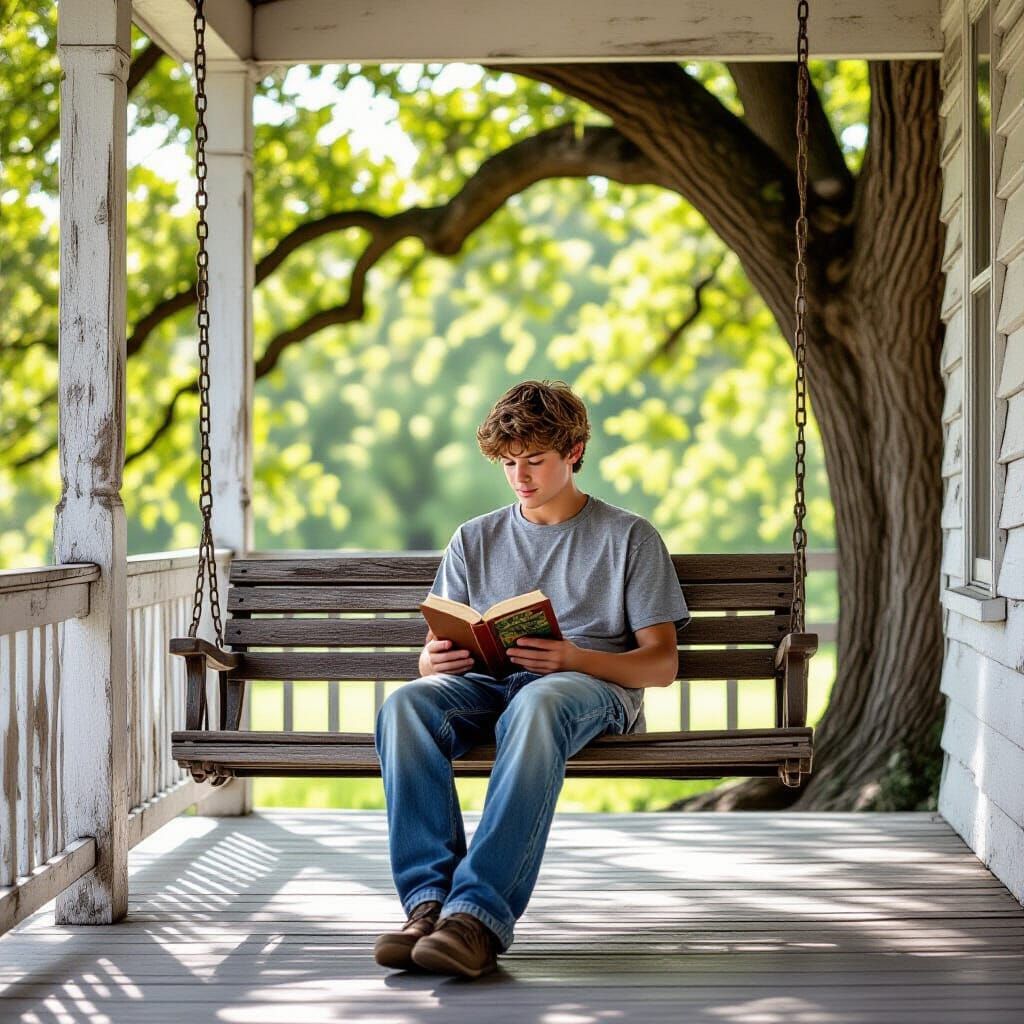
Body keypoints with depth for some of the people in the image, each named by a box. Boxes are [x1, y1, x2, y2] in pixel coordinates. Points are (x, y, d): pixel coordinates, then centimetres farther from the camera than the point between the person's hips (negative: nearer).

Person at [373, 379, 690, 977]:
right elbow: (436, 653, 21)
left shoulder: (630, 537, 14)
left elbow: (662, 663, 5)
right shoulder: (475, 540, 25)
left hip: (594, 685, -3)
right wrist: (435, 660, -7)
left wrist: (573, 657, -15)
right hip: (488, 683, 4)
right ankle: (431, 900, -41)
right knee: (405, 705, -32)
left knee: (537, 705, -42)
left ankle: (480, 913, -51)